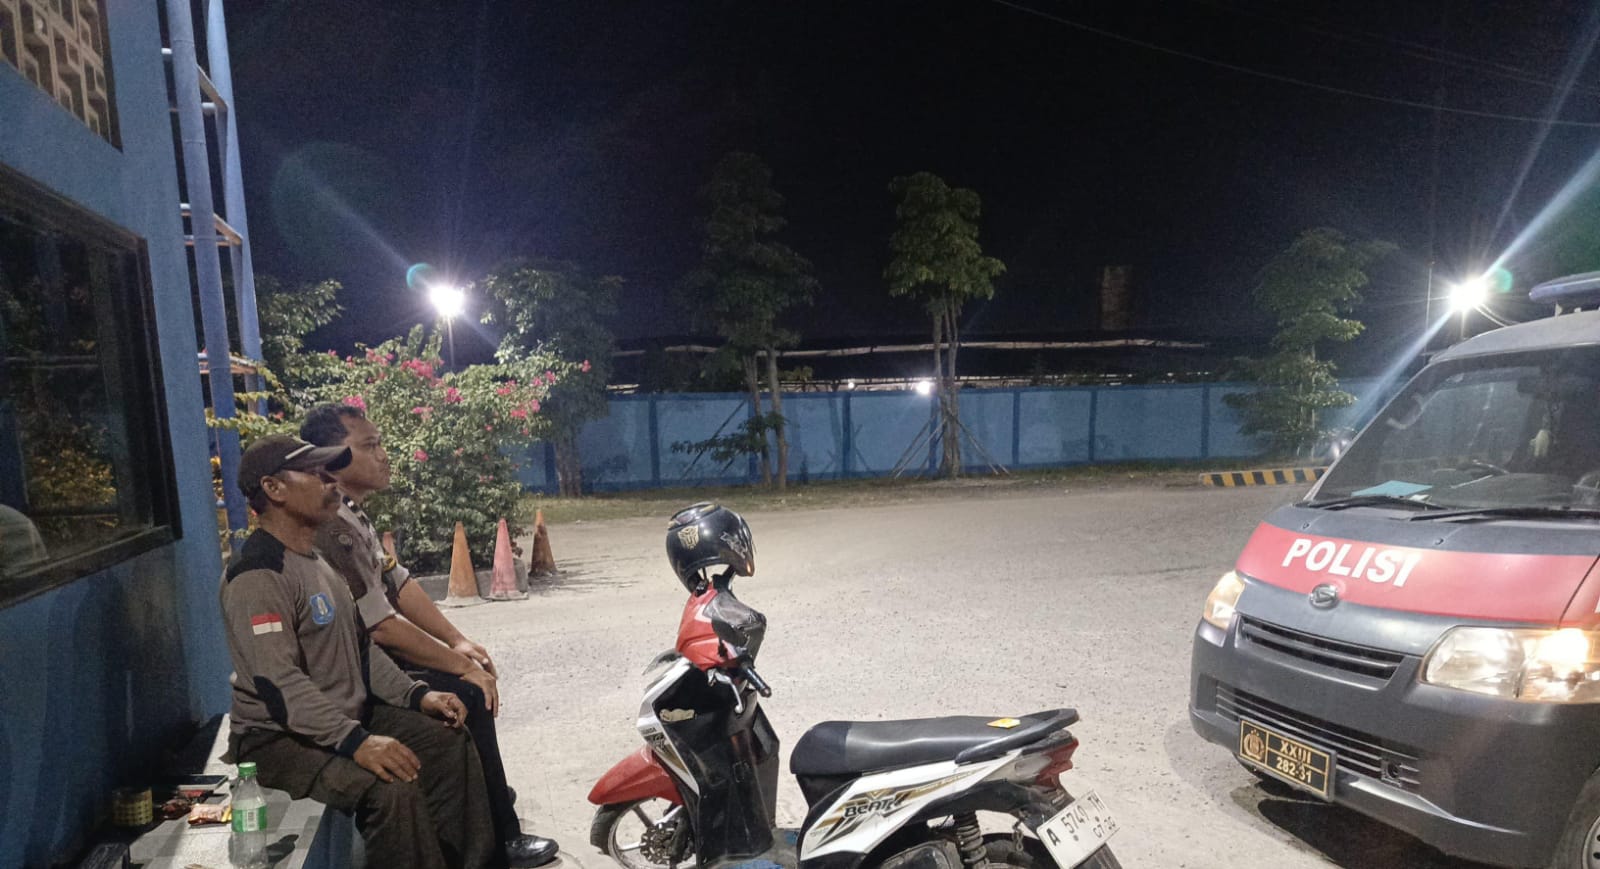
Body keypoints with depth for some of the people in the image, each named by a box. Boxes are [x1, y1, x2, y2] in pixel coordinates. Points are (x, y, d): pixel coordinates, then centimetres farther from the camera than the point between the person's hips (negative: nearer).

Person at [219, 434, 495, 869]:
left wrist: (416, 695, 3)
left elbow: (358, 645, 14)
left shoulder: (318, 557, 11)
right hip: (278, 738, -9)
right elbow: (280, 684, -29)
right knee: (393, 790, -30)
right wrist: (356, 742, -37)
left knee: (451, 744, 4)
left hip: (346, 718, 10)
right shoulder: (258, 575, -20)